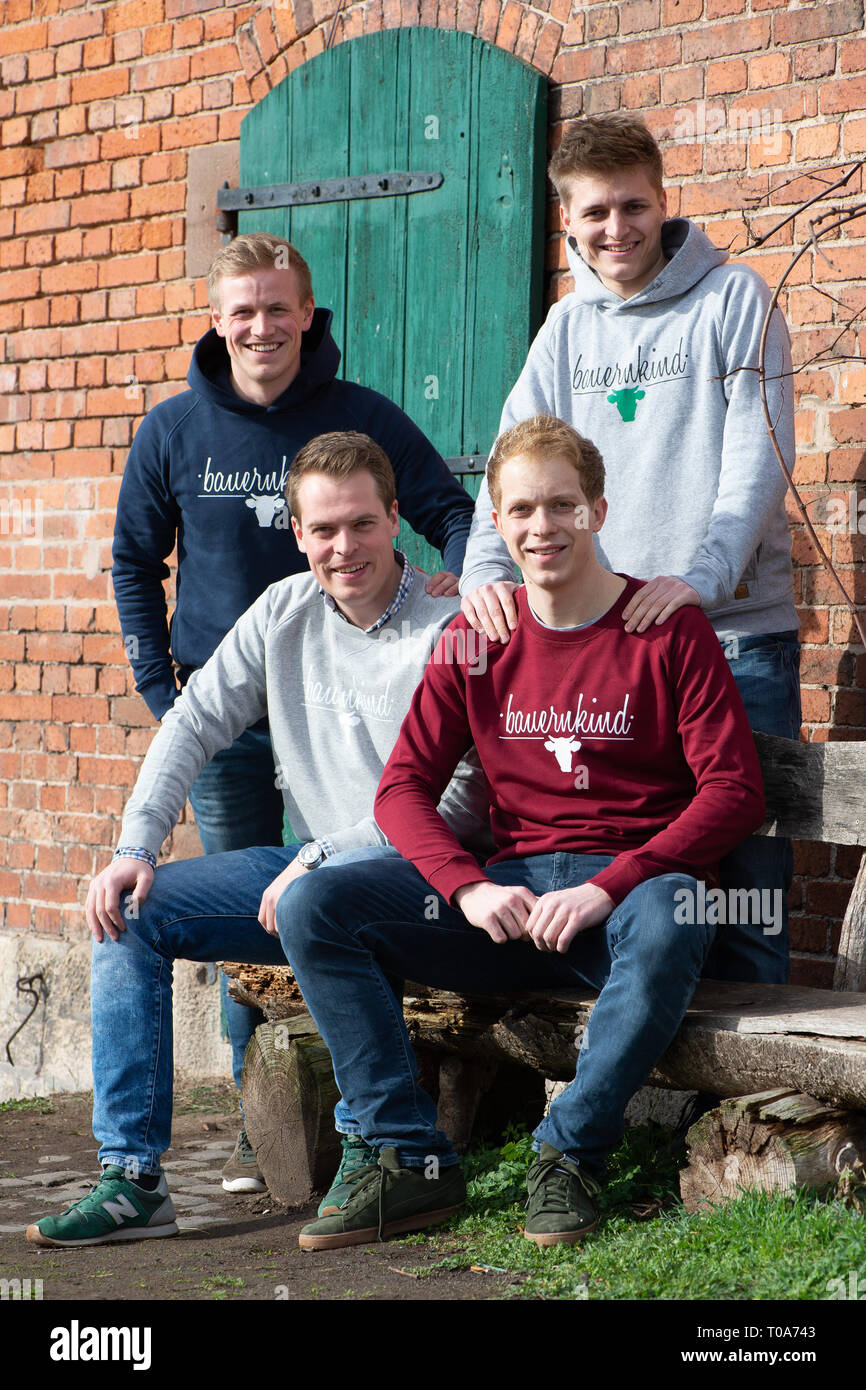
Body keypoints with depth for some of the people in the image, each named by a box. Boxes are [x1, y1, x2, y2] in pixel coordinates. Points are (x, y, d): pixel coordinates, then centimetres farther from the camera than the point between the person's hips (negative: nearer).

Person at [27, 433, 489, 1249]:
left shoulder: (446, 633, -14)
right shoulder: (283, 613, 6)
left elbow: (460, 800, -20)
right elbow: (195, 723, 8)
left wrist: (318, 860, -22)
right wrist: (136, 848, -5)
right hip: (307, 859, 7)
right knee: (127, 911, -7)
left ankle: (370, 1147, -23)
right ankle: (132, 1179, -9)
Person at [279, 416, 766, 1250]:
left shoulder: (668, 632, -1)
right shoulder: (474, 642, 10)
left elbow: (734, 792, -8)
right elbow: (403, 787, 6)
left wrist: (608, 888, -20)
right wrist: (469, 890, -15)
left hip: (633, 882, -4)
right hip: (510, 891, 4)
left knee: (668, 924, -40)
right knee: (311, 909, -15)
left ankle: (568, 1156, -21)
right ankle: (411, 1160, -16)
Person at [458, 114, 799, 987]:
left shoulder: (732, 299, 0)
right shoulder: (568, 327, 13)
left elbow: (758, 457, -10)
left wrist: (700, 577, -24)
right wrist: (485, 568, -14)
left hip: (737, 630, -4)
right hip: (607, 634, 4)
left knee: (747, 865, -3)